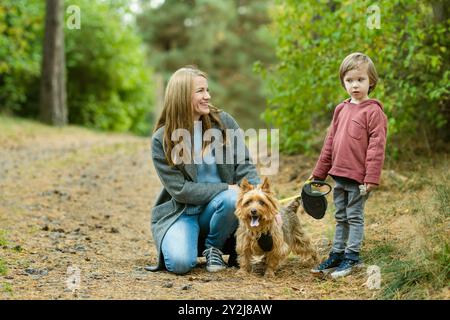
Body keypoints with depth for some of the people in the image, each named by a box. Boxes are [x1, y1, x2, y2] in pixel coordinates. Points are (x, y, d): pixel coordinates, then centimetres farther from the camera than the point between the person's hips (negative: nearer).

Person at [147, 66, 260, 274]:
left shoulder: (223, 122, -3)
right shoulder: (162, 139, -9)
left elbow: (244, 166, -4)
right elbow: (179, 189, -13)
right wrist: (226, 188, -20)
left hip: (217, 209, 2)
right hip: (180, 212, -2)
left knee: (233, 200, -33)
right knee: (180, 263, -28)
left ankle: (214, 247, -3)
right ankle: (176, 241, 10)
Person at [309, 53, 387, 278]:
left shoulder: (373, 111, -10)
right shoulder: (341, 110, 11)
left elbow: (376, 146, -14)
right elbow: (330, 142, 16)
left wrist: (371, 178, -19)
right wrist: (319, 172, 15)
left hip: (358, 178, -7)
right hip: (339, 175, 7)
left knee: (355, 217, 3)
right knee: (341, 218, 15)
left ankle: (351, 257, 11)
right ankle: (337, 255, 24)